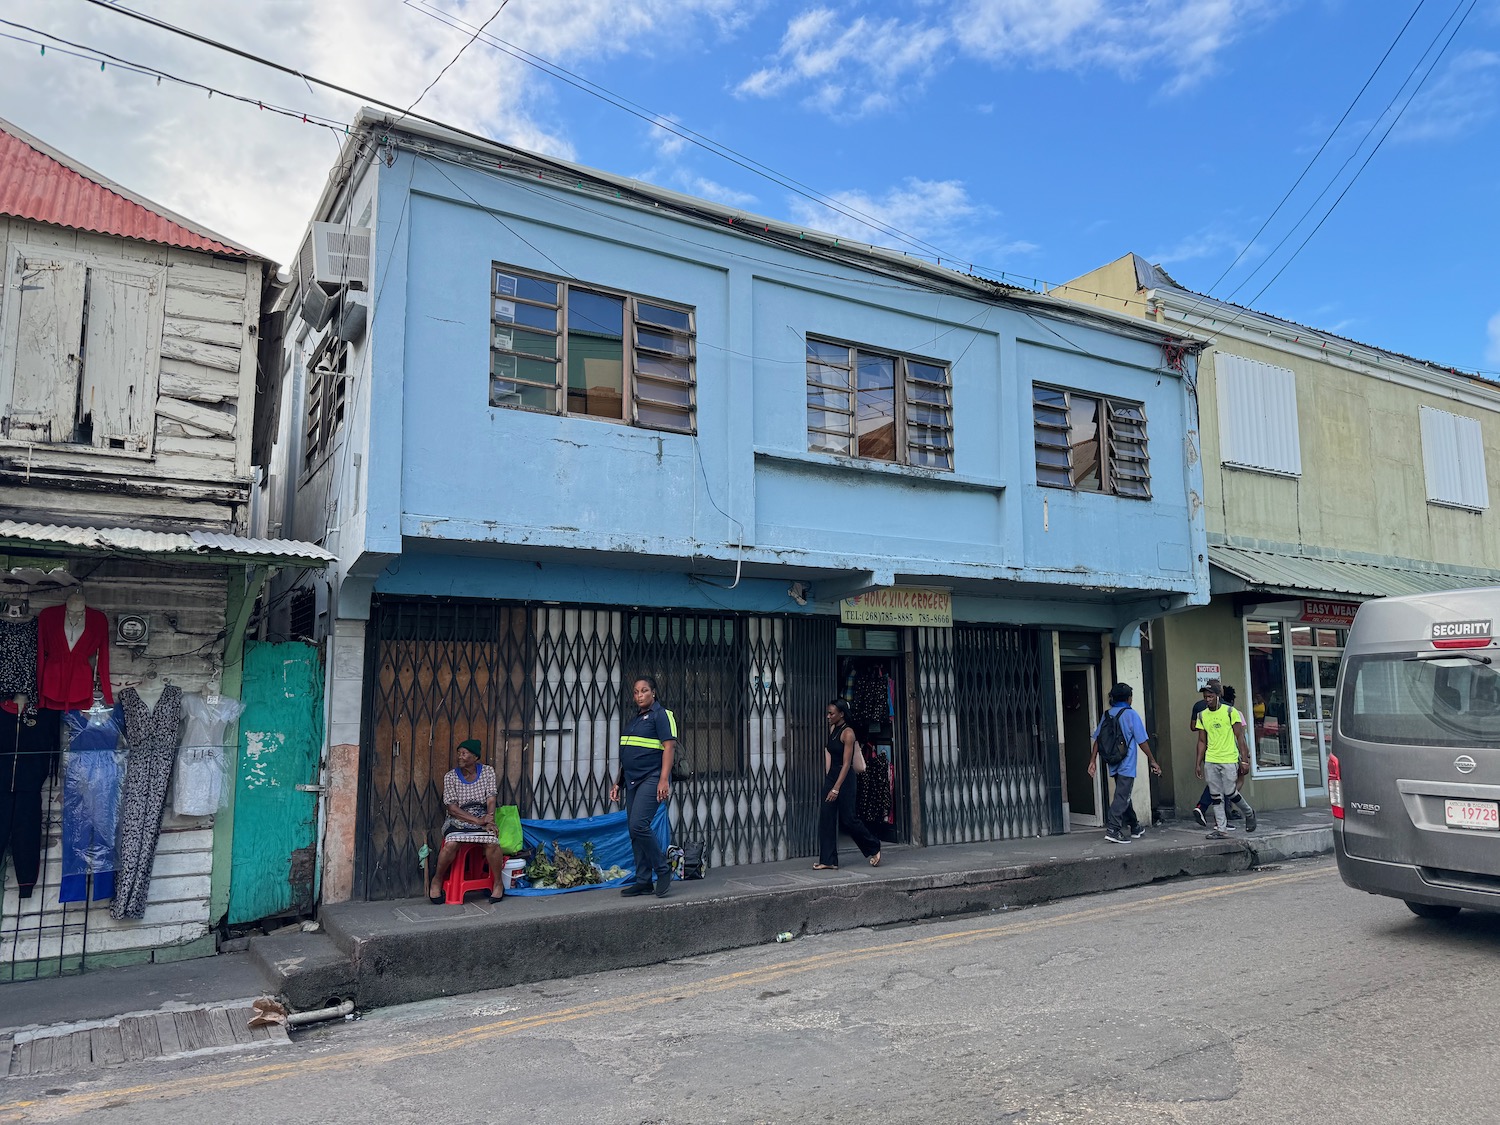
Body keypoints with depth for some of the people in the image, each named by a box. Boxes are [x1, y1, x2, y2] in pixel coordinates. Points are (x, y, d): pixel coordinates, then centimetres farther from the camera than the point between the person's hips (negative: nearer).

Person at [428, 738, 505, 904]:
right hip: (458, 820, -1)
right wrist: (477, 820, -18)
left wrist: (489, 821, -20)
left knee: (492, 842, -29)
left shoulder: (487, 772, 3)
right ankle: (437, 880, -5)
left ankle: (498, 883, -9)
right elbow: (452, 807, -8)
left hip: (482, 818, 1)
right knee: (451, 844, -31)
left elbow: (491, 799, -3)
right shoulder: (450, 776, -2)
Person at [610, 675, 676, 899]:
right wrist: (618, 782, 20)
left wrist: (664, 780, -21)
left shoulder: (661, 714, -5)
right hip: (632, 780, 9)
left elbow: (669, 747, -13)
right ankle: (643, 881, 14)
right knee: (634, 831, 7)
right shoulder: (633, 719, 19)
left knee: (638, 824, -20)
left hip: (651, 779, -8)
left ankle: (663, 870, -5)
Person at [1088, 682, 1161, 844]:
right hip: (1127, 764, -6)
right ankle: (1112, 829, -14)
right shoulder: (1131, 714, -8)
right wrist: (1152, 761, 1)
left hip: (1113, 764, 6)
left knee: (1124, 795, 18)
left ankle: (1134, 827, 30)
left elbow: (1097, 739, 3)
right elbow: (1142, 742, -8)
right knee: (1122, 797, -6)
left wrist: (1093, 761, 7)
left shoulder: (1107, 714, 6)